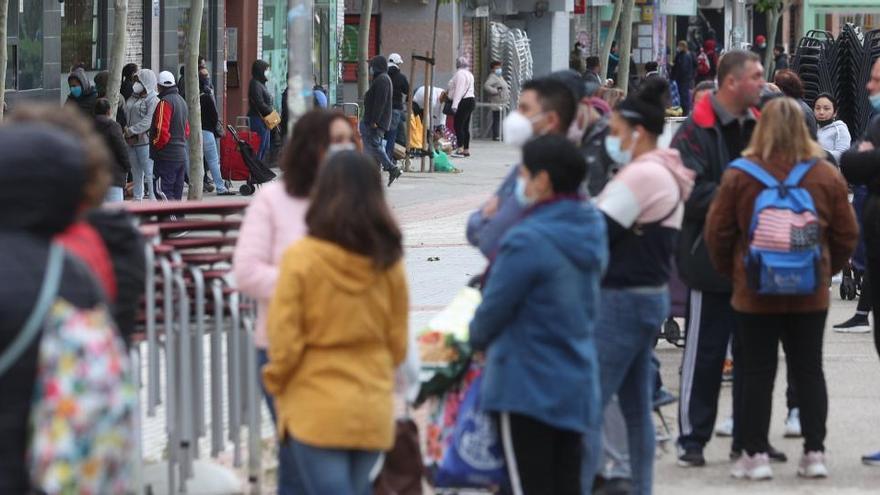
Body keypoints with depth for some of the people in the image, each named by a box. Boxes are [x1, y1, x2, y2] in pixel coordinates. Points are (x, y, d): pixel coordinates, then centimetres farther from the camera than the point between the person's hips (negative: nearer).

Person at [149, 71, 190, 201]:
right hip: (182, 154, 9)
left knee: (162, 190, -11)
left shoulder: (165, 102, -12)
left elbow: (162, 131, -18)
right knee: (176, 193, 12)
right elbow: (186, 130, 24)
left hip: (166, 156, -9)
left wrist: (156, 146, -4)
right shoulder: (181, 101, 18)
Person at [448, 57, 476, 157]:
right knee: (465, 126, 12)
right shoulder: (469, 74, 21)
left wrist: (455, 104, -23)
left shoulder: (460, 73, -11)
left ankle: (460, 148, -20)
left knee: (458, 125, -13)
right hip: (470, 99, 10)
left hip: (464, 102, -10)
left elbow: (459, 90, -19)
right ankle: (466, 149, 13)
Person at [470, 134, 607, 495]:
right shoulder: (591, 230, 5)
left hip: (527, 387, -8)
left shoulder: (528, 241, -20)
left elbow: (493, 309, -12)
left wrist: (476, 339, 11)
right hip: (577, 383, 8)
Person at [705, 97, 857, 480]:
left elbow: (717, 232, -4)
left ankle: (756, 454, 5)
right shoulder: (826, 175, -3)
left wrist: (729, 272, 12)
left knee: (758, 373, 5)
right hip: (811, 295, 2)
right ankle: (814, 453, 10)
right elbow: (847, 235, 3)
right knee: (809, 371, 10)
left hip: (755, 294, -2)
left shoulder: (739, 175, -10)